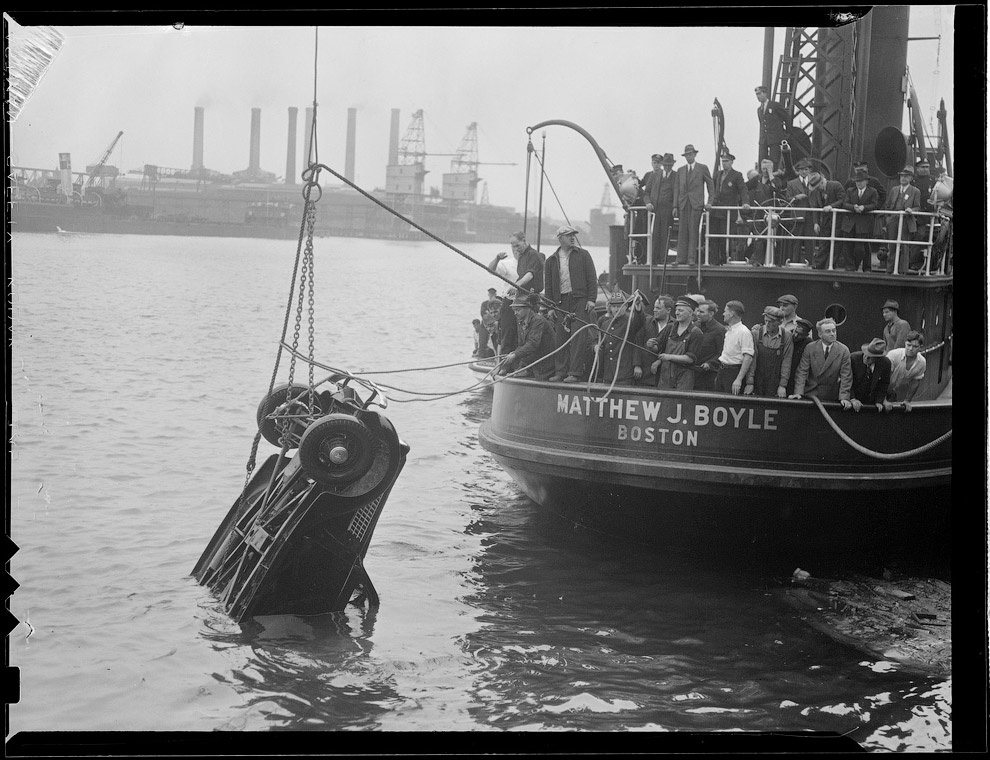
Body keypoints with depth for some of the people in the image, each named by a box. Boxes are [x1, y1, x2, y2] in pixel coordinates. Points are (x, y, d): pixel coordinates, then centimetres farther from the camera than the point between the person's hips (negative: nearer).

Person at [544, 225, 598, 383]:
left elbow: (592, 278, 4)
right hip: (560, 302, 3)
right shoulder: (551, 260, 13)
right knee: (561, 338, 1)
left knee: (578, 337, -9)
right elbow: (548, 285, 14)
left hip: (580, 300, -3)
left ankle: (575, 373, -10)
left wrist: (591, 299, -6)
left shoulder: (583, 255, 7)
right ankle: (561, 371, 9)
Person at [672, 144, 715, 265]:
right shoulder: (680, 170, 16)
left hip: (696, 203, -3)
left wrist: (710, 202, 0)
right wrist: (675, 206, 5)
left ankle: (692, 258, -8)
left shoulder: (702, 168, 7)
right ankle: (681, 258, -1)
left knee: (693, 231, -8)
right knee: (682, 231, -1)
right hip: (683, 204, 3)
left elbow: (710, 185, 8)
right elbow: (676, 188, 13)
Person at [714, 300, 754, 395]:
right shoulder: (728, 331, 14)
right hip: (722, 371, 9)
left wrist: (739, 379, -26)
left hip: (734, 372, -9)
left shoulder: (744, 332, -14)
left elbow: (748, 358, -20)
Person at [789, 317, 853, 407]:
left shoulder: (843, 350, -5)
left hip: (830, 397, 0)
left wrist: (844, 398, -17)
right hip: (810, 394, 1)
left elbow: (846, 376, -7)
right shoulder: (810, 348, -3)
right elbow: (802, 372, -5)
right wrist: (798, 393, -18)